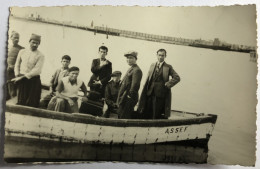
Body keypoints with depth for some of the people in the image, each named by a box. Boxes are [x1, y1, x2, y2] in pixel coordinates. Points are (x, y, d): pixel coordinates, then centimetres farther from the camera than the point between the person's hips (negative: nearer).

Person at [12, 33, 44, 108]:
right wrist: (17, 74, -2)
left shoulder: (40, 55, -4)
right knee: (21, 101, 4)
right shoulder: (22, 51, 10)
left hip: (33, 80, -3)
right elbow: (17, 64, 15)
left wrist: (24, 76, -17)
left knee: (32, 103, -1)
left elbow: (37, 70, -12)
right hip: (21, 80, 3)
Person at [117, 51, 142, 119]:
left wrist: (129, 96, -18)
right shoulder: (131, 69, 18)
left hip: (128, 100, -10)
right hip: (124, 99, 10)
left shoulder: (137, 70, -14)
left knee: (124, 118, -7)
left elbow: (135, 85, -21)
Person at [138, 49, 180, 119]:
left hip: (161, 94, -4)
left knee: (158, 116, 0)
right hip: (150, 93, 4)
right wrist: (146, 91, 4)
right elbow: (148, 79, 13)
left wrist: (168, 84, -12)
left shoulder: (168, 67, 1)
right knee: (147, 114, 7)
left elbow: (177, 78, -4)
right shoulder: (152, 65, 13)